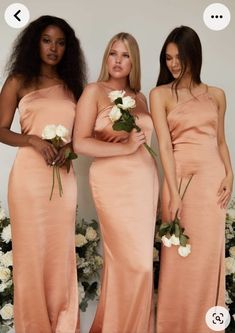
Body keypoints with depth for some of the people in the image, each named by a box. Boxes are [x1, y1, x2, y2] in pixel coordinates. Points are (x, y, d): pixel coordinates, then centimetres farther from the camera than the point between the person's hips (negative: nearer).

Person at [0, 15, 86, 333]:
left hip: (64, 177, 3)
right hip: (30, 174, -3)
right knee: (32, 251, 1)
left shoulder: (72, 85, 14)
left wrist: (69, 147, -5)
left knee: (61, 250, 7)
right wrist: (34, 141, -15)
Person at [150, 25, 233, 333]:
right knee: (180, 255, 2)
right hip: (180, 176, -2)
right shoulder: (160, 94, 1)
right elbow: (164, 144, -7)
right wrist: (173, 193, -14)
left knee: (208, 254, 7)